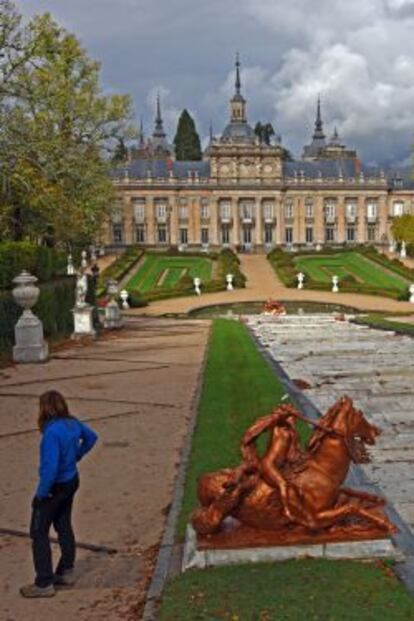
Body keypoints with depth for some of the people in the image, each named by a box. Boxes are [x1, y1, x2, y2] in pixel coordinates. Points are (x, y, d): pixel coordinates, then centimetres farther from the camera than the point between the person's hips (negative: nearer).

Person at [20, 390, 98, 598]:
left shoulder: (52, 432, -29)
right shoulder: (73, 423, -4)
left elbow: (50, 468, -31)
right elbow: (91, 437, 16)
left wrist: (40, 493, -18)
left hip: (54, 487, -8)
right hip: (71, 481, 8)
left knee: (39, 533, 6)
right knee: (64, 526, 21)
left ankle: (44, 584, 12)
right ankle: (66, 572, 34)